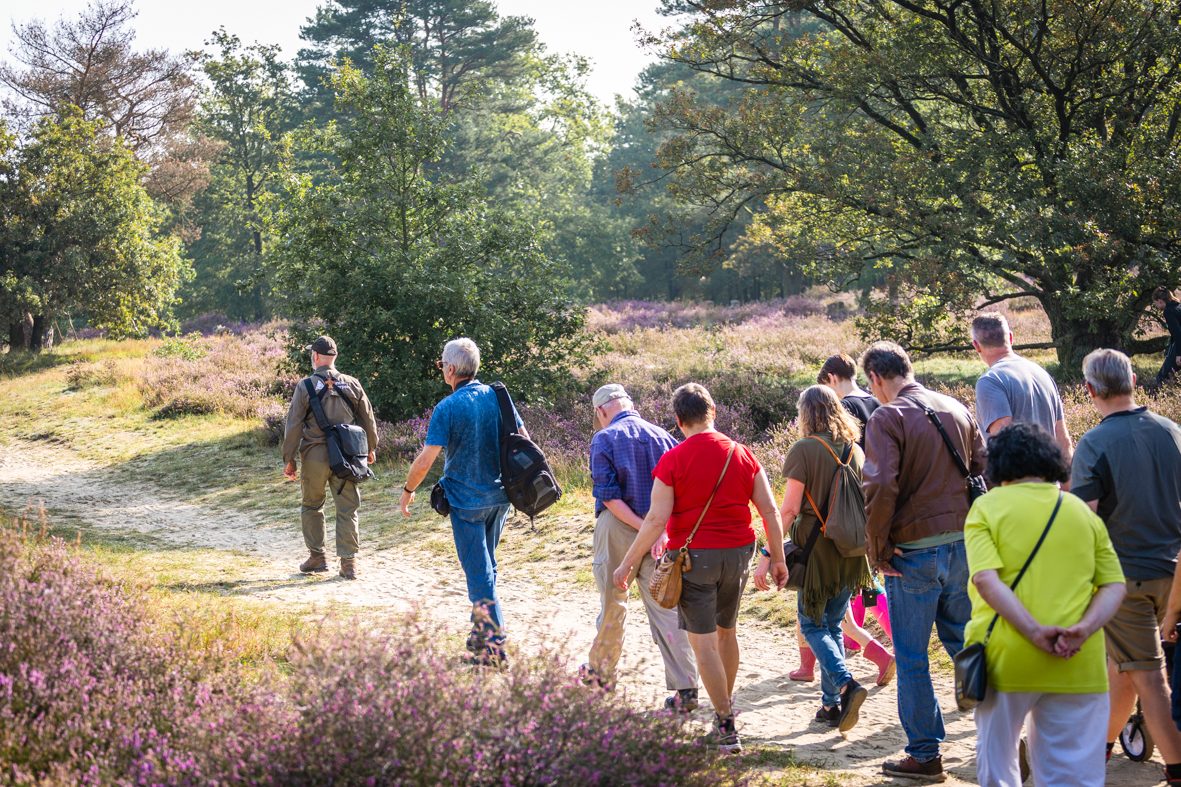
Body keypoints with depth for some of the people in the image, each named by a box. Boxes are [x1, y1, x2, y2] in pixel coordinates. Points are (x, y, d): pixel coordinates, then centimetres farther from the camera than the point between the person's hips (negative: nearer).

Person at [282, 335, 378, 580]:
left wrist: (289, 459, -1)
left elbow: (294, 425, -7)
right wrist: (371, 448, 25)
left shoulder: (306, 386, -6)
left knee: (311, 505, 16)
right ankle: (348, 561, 4)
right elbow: (368, 419, 10)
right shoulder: (352, 385, 2)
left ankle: (317, 556, 18)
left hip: (315, 456, -2)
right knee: (347, 508, 6)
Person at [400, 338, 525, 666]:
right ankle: (481, 632, 29)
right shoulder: (497, 397, 1)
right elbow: (524, 440, 5)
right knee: (486, 565, 20)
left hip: (467, 500, -5)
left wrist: (408, 489, 1)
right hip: (500, 497, 6)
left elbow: (426, 459, -15)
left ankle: (494, 648, -4)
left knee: (479, 571, -1)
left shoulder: (447, 408, -14)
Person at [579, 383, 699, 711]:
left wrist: (645, 528, -15)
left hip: (618, 527, -3)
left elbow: (608, 495, -15)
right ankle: (685, 688, -8)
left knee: (612, 603, 15)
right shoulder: (661, 436, 6)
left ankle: (601, 669, 34)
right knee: (665, 607, 1)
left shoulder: (604, 440, -6)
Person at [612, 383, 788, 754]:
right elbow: (770, 511, 1)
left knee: (703, 642, 1)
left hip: (694, 556, -4)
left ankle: (726, 729, 0)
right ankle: (726, 707, 37)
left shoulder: (672, 461, -9)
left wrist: (628, 563, -5)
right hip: (737, 555, 5)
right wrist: (777, 558, 11)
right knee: (727, 630, 23)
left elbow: (656, 519, -13)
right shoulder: (742, 454, 2)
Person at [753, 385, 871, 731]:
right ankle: (831, 705, 15)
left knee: (813, 625, 7)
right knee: (834, 625, 16)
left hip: (816, 548, -5)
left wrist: (768, 556, -11)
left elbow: (789, 510, -14)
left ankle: (846, 684, -15)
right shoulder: (855, 451, 6)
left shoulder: (804, 449, -11)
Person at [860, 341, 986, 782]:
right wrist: (972, 528, 15)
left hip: (914, 551, -6)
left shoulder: (887, 418, -12)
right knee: (964, 641, 20)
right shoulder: (957, 410, 8)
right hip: (962, 544, 6)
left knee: (912, 657, 5)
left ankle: (924, 756, 11)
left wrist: (876, 548, -11)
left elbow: (881, 488, -21)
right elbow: (985, 472, 9)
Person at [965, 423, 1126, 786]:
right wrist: (1084, 629, -10)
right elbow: (1114, 586, 3)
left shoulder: (988, 507, 2)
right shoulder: (1084, 512, 11)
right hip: (1078, 663, 2)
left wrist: (1034, 631, -17)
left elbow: (986, 579, -12)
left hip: (1006, 657, -2)